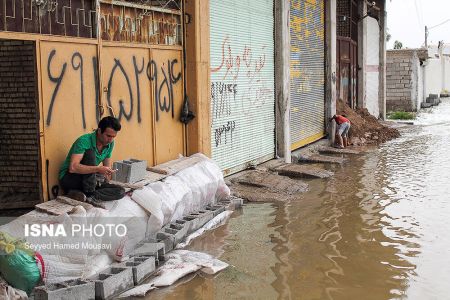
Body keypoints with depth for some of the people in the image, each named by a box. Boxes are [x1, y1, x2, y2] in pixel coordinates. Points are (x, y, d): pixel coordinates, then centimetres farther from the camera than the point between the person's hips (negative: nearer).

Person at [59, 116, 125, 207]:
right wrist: (98, 169, -38)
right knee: (90, 153, -30)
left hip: (88, 181, 6)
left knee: (120, 191, -13)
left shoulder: (110, 144, -1)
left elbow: (107, 167, 11)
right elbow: (73, 168, -34)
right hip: (69, 179, -6)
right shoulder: (84, 141, -22)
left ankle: (85, 196, -24)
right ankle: (90, 195, -27)